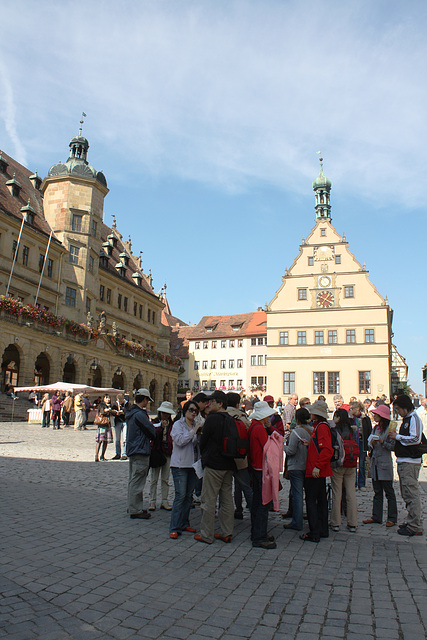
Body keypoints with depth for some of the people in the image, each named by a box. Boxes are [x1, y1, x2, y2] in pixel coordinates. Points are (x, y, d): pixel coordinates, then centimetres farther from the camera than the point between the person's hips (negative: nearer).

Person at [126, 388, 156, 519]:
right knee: (137, 482, -3)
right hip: (141, 451, -10)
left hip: (132, 450, 10)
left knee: (133, 480, 17)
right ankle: (135, 510, 3)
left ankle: (132, 507, 27)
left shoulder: (131, 413, 12)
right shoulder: (140, 414, -19)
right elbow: (152, 431, -14)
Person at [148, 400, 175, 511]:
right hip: (156, 451, -2)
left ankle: (164, 501, 14)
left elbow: (173, 438, 11)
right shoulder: (155, 423, 2)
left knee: (165, 479, 7)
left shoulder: (172, 425, 10)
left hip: (168, 453, 2)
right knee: (154, 479, 2)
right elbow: (153, 435, -13)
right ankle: (152, 501, 10)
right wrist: (161, 427, -23)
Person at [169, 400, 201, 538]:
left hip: (193, 464, 6)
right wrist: (193, 431, -17)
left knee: (189, 495, 10)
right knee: (180, 496, -9)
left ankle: (184, 524, 21)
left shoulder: (196, 425, 15)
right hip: (180, 465, -6)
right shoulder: (178, 424, -3)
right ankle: (174, 528, -2)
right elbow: (180, 440, -19)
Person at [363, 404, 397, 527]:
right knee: (377, 492, 12)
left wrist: (382, 442, -24)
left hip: (385, 464, -7)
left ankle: (392, 518, 12)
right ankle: (376, 517, 18)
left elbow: (393, 446, -12)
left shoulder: (389, 429, -9)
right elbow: (370, 442, 15)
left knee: (389, 492, 3)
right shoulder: (375, 428, 12)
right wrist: (372, 443, -6)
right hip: (375, 463, 7)